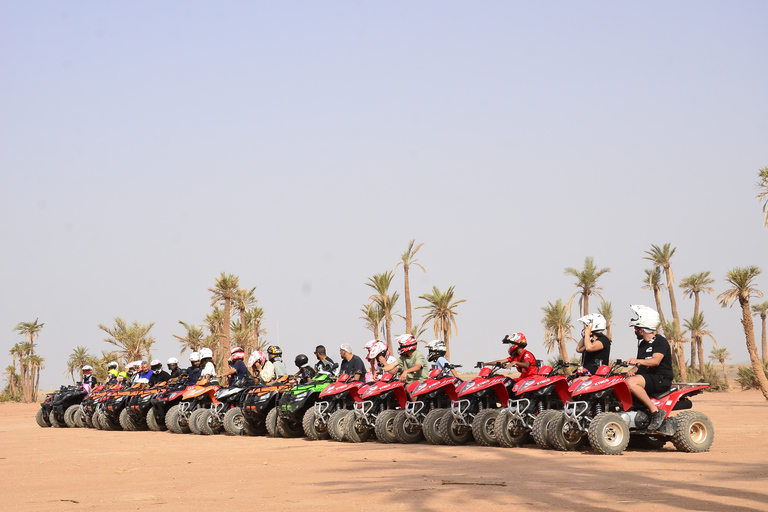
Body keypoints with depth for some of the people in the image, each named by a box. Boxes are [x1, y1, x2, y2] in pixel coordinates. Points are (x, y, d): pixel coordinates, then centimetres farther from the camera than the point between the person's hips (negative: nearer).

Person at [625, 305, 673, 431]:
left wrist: (639, 361, -41)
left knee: (632, 382, -33)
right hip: (646, 377, 9)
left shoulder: (660, 341, -8)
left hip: (662, 379, -9)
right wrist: (632, 370, -3)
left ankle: (656, 412, -29)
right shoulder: (642, 344, 20)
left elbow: (656, 360, -24)